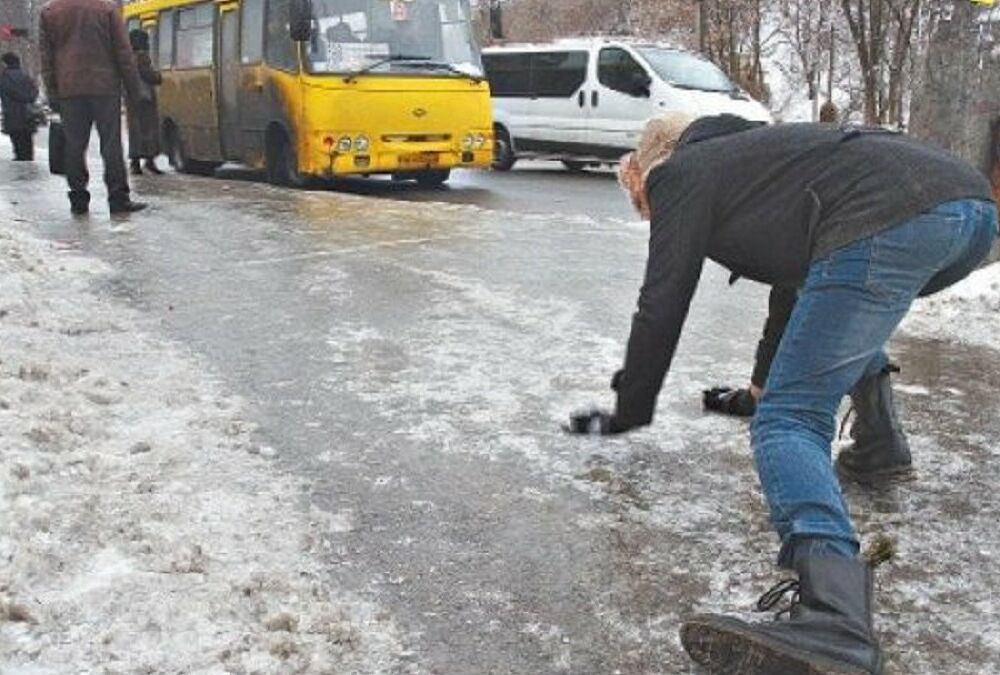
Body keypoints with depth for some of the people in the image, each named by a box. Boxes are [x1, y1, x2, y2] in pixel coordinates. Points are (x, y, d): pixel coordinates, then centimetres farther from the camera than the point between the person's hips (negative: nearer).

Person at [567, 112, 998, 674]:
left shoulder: (683, 174, 14)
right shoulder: (748, 155, 38)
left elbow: (662, 307, 11)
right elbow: (797, 266, 48)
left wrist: (630, 413, 24)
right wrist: (768, 385, 59)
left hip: (891, 224, -9)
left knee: (788, 421, -11)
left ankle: (837, 624, -30)